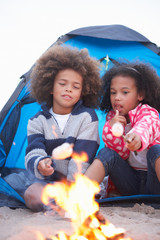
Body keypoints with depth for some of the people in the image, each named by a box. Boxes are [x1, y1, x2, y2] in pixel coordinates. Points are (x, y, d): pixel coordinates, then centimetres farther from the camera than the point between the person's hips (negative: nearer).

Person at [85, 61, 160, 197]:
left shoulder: (148, 113, -8)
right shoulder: (112, 117, 5)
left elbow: (144, 127, -36)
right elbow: (122, 154, -2)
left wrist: (137, 138, -62)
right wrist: (111, 129, -21)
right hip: (129, 183, 3)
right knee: (106, 153, -19)